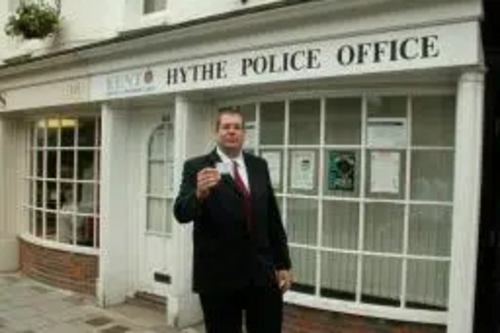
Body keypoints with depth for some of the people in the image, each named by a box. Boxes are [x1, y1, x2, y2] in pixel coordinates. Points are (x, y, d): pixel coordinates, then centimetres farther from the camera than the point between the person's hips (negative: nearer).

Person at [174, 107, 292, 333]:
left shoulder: (259, 166, 9)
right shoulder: (196, 167, -4)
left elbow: (272, 216, 11)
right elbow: (182, 213, -16)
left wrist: (283, 263, 10)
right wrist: (200, 193, -37)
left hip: (262, 271, 4)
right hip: (218, 274, -3)